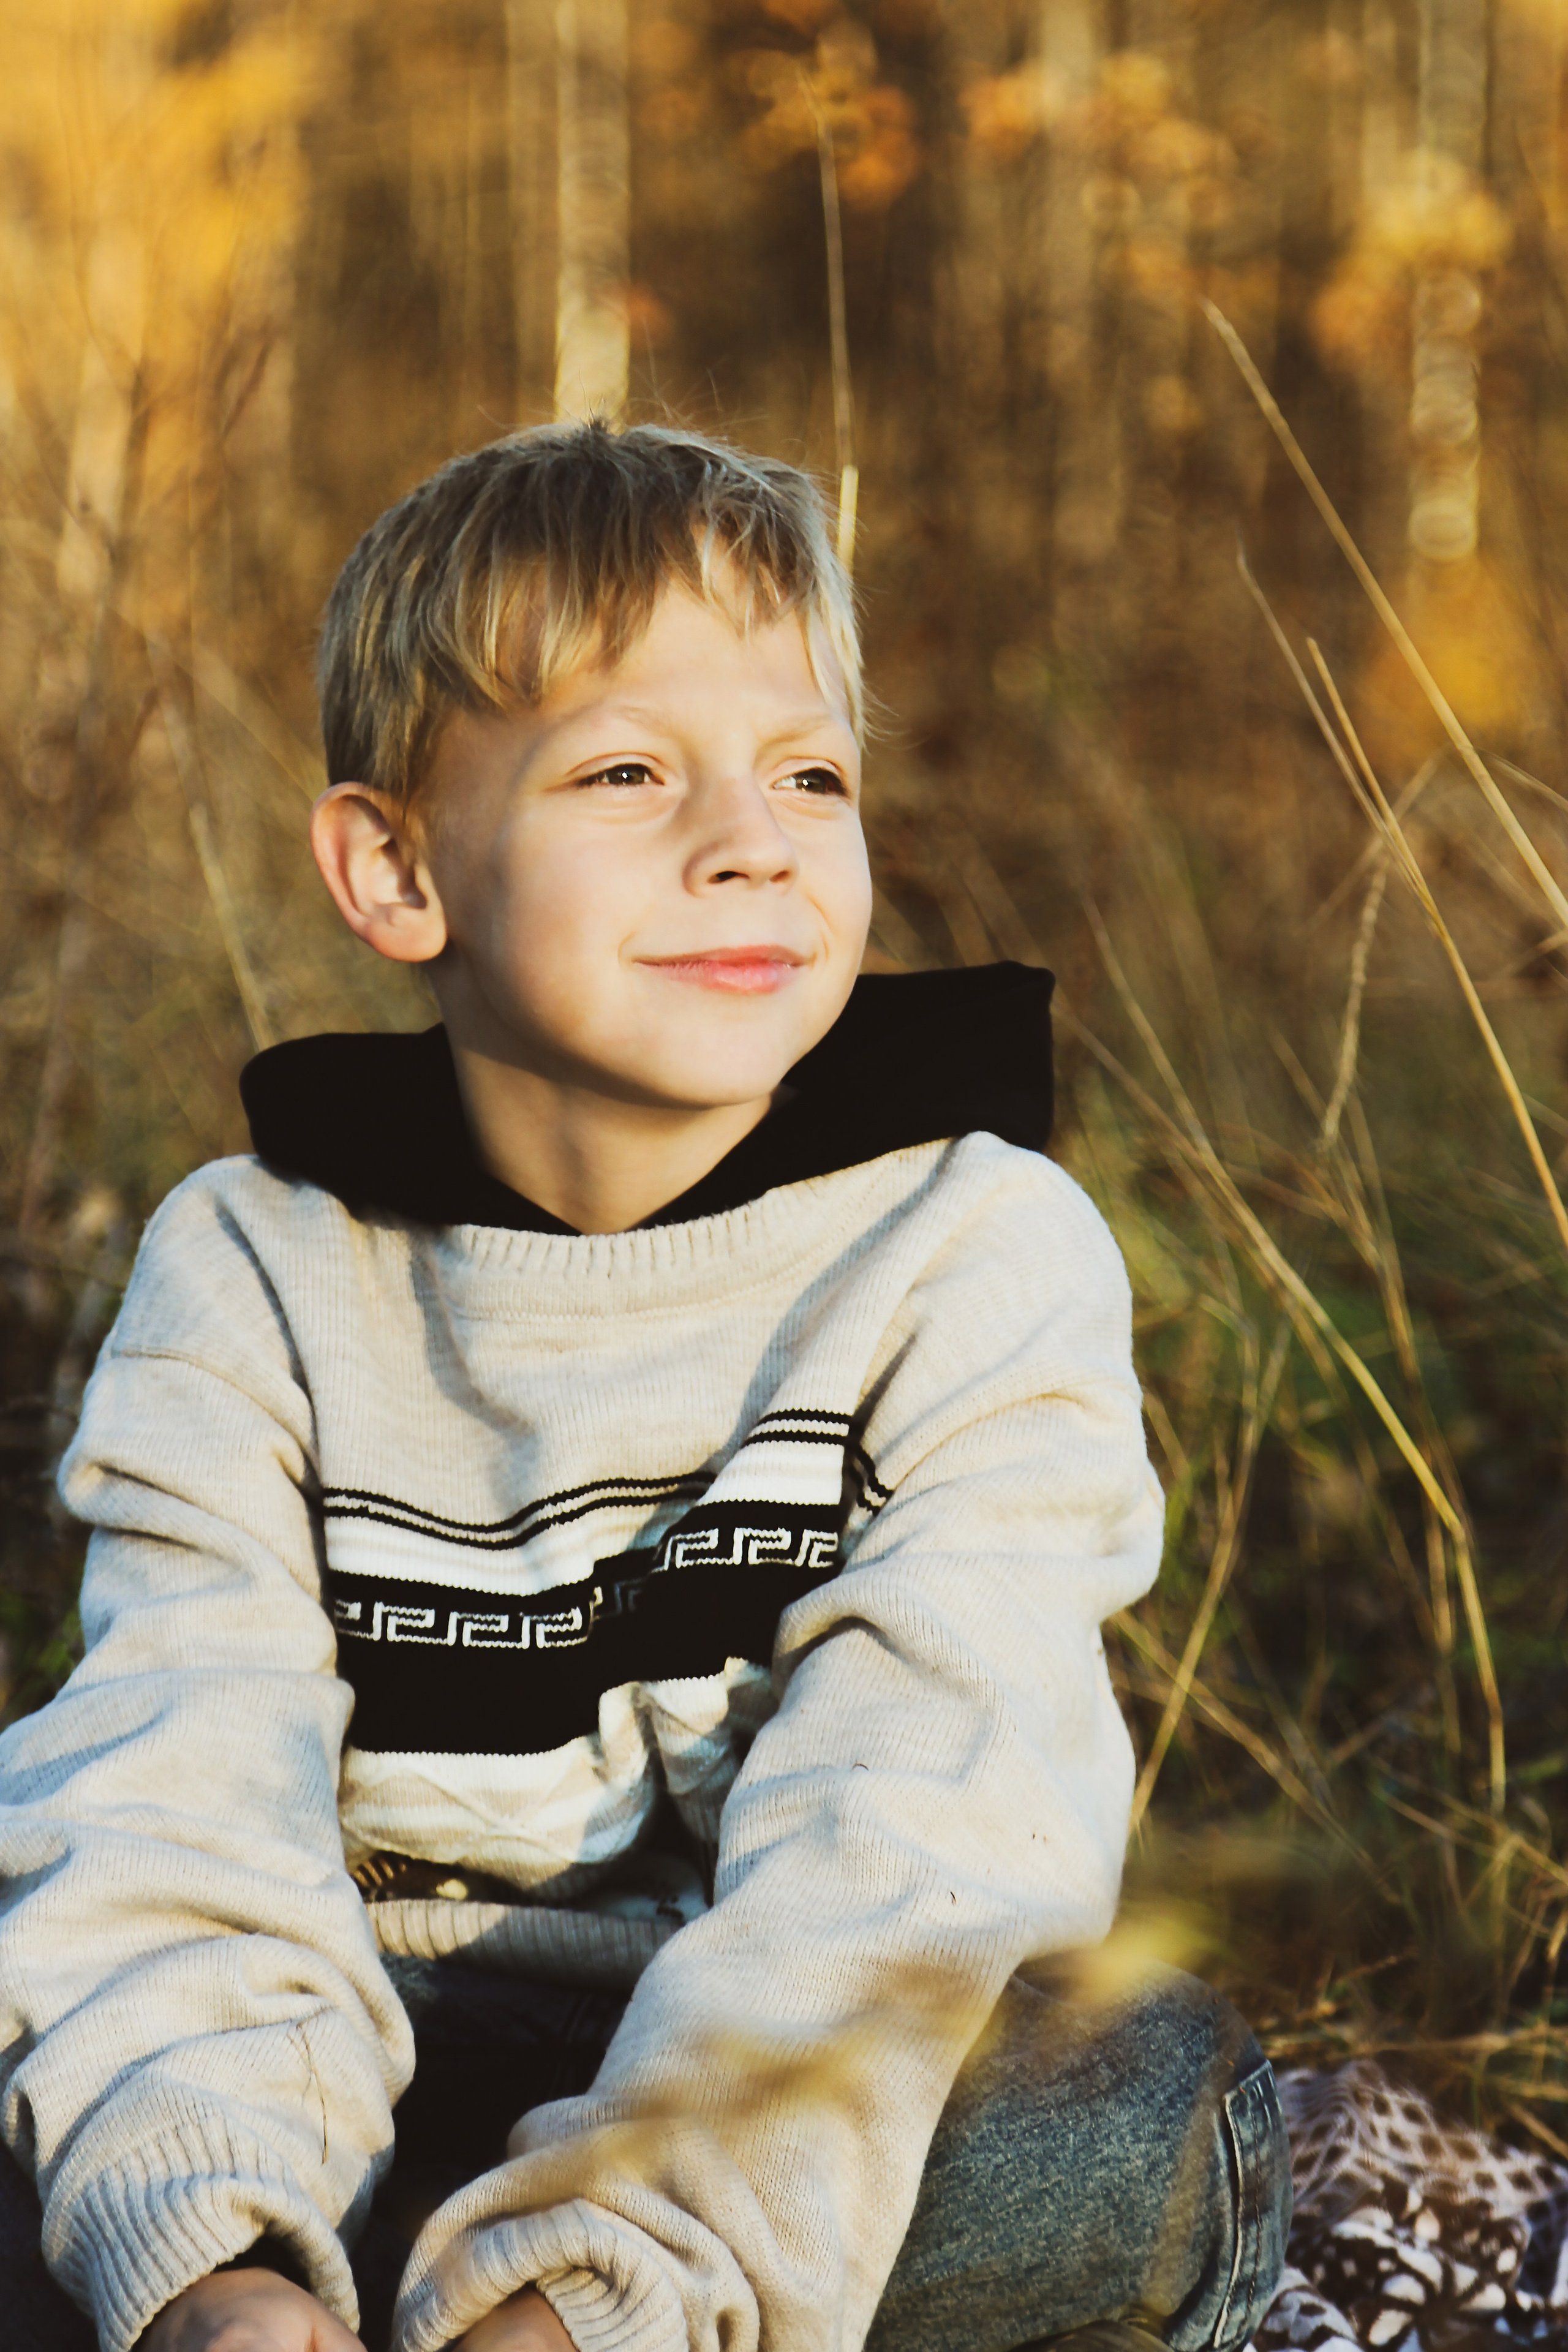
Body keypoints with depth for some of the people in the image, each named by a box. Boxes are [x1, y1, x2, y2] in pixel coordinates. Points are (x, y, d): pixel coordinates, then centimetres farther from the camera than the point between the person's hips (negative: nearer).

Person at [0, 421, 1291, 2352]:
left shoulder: (977, 1256, -6)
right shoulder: (253, 1274, 0)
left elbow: (907, 1861, -19)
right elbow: (177, 1809, -14)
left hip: (782, 2117, 0)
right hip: (361, 2083, 1)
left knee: (1155, 2106, -33)